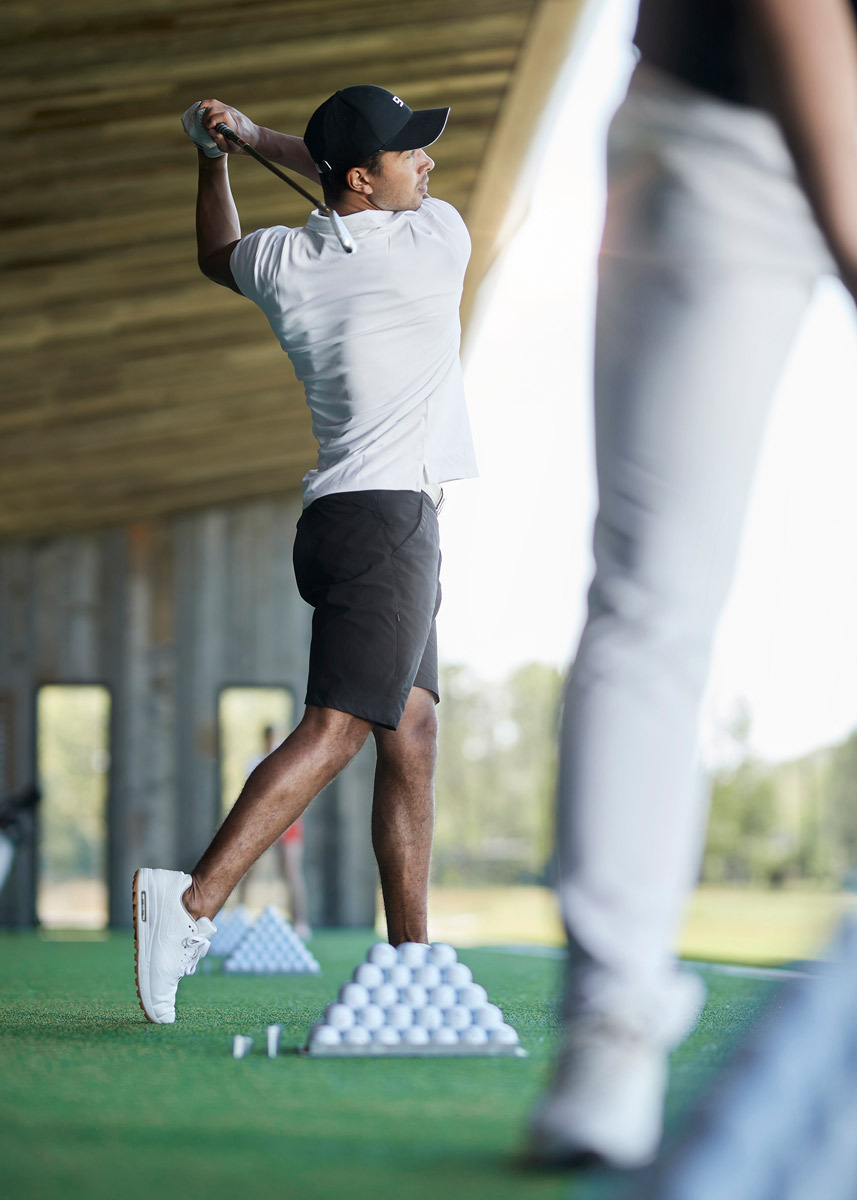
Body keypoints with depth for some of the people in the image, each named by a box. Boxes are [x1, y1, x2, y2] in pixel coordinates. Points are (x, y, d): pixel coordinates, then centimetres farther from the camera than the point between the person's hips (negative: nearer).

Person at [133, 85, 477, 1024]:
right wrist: (260, 137, 22)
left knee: (412, 733, 10)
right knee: (337, 728, -15)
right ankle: (193, 900, -26)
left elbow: (217, 256, 33)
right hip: (389, 516, -8)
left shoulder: (283, 261, 8)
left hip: (341, 516, 8)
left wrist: (216, 154, 38)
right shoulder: (438, 238, -5)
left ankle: (409, 954, 9)